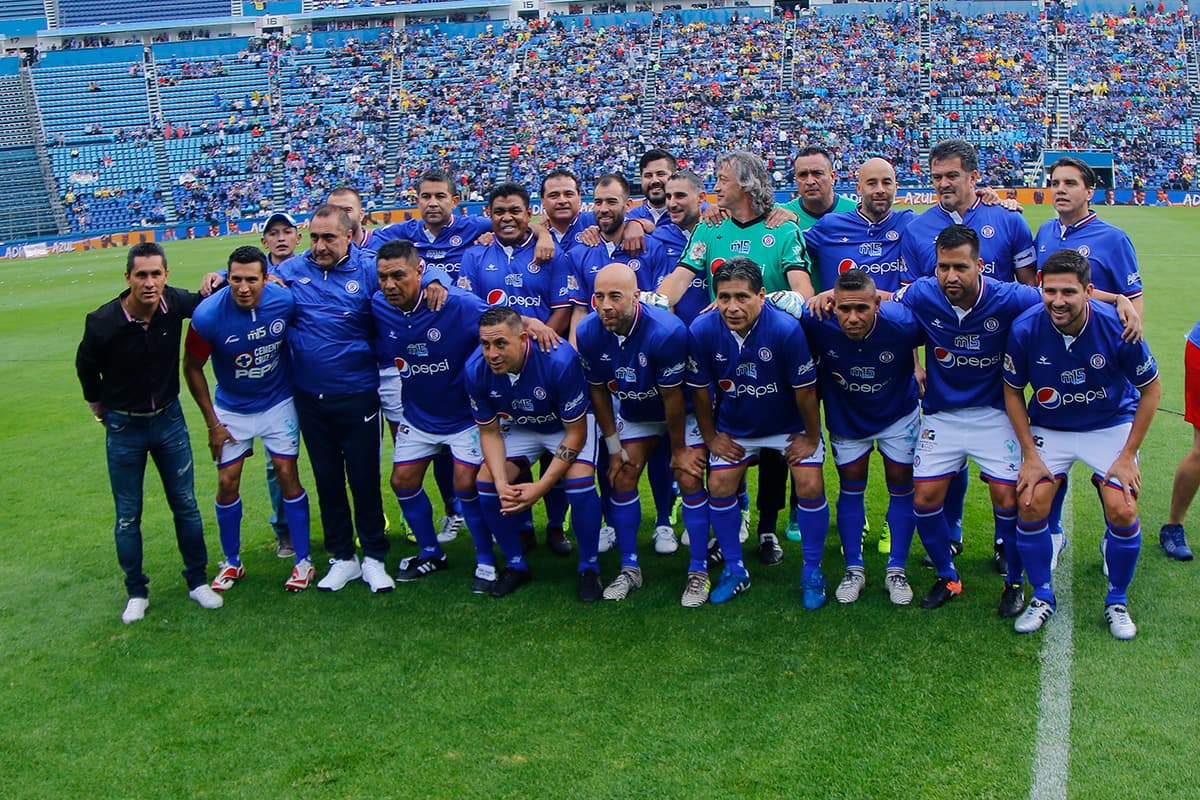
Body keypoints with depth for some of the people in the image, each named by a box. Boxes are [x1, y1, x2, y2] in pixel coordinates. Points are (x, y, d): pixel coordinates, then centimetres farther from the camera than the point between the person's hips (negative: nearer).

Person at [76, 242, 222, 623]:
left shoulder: (176, 303, -15)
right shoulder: (103, 322, -22)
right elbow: (86, 367, -1)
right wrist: (99, 407, 12)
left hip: (169, 418, 2)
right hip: (124, 427, -2)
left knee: (185, 504, 9)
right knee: (128, 515, 7)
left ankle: (198, 581, 24)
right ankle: (136, 593, 23)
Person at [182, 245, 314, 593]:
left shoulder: (285, 301, -21)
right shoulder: (208, 315, -24)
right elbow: (192, 368, -8)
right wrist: (212, 423, -6)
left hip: (278, 403, 0)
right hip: (232, 409, 0)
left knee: (287, 475, -2)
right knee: (227, 482, 1)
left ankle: (303, 561, 11)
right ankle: (232, 563, 21)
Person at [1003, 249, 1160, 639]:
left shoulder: (1117, 328, -24)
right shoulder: (1025, 329, -21)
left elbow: (1151, 389, -8)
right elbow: (1012, 391, -4)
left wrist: (1128, 455, -10)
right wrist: (1029, 454, -8)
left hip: (1111, 426, -1)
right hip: (1049, 428, 1)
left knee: (1122, 511, -14)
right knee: (1031, 506, -13)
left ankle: (1117, 601, 12)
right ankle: (1042, 597, 10)